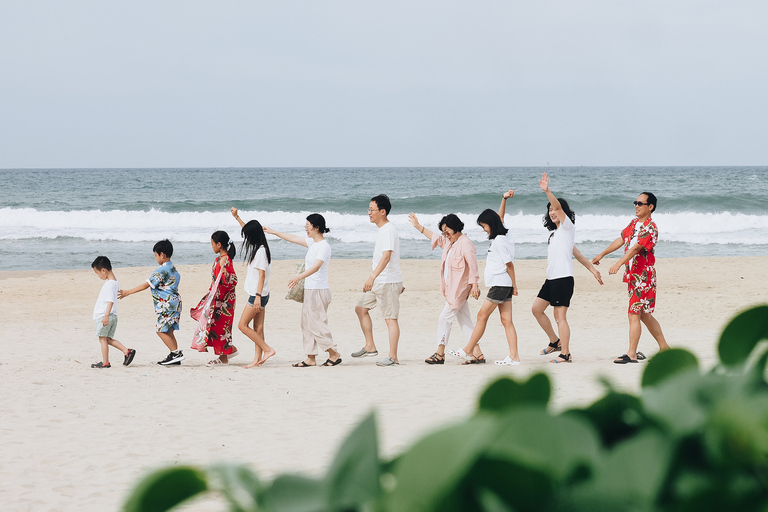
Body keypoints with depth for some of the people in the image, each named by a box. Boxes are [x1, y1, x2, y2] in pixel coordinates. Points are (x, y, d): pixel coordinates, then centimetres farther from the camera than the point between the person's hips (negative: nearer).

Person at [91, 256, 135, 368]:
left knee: (103, 338, -1)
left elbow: (110, 301, -25)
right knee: (108, 339, 14)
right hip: (113, 316, 10)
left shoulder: (109, 284, -18)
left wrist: (106, 315, -29)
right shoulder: (114, 282, 14)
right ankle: (127, 352, 7)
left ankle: (105, 362, 3)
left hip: (104, 315, -10)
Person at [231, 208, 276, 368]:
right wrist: (237, 217, 35)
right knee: (258, 328, 7)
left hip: (258, 294, -10)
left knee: (242, 325, -6)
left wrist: (258, 296, -26)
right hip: (259, 295, 10)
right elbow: (248, 230, 30)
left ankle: (268, 349, -9)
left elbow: (262, 275, -22)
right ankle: (258, 358, 7)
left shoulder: (260, 250, -17)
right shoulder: (260, 248, 10)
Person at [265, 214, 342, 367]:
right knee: (307, 324, 9)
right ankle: (311, 359, 12)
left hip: (319, 290, -10)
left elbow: (316, 267, -31)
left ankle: (334, 354, -1)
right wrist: (273, 232, 30)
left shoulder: (324, 246, -17)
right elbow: (293, 239, 25)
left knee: (316, 324, -9)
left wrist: (299, 277, -44)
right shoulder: (312, 243, 11)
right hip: (309, 290, 10)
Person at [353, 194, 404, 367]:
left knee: (390, 318, -7)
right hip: (378, 281, 10)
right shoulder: (382, 230, 14)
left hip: (388, 281, -10)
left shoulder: (388, 230, -17)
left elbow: (387, 256, -30)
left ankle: (393, 357, -6)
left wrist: (372, 276, -40)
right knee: (361, 308, 14)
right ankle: (370, 347, 18)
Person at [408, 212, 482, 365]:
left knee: (445, 318, -5)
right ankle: (478, 354, 5)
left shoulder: (465, 244, -14)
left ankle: (440, 354, 3)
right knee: (465, 321, 6)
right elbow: (435, 238, 30)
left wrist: (474, 285, -24)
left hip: (459, 289, -9)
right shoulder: (449, 242, 14)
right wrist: (418, 226, 33)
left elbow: (473, 266, -18)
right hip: (452, 289, 9)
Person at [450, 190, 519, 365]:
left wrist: (514, 285, -10)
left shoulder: (499, 241, -15)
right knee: (506, 320, 3)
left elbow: (509, 264, -14)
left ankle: (468, 351, 5)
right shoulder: (504, 235, 12)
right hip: (504, 285, 9)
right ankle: (514, 356, -3)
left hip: (499, 284, -9)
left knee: (482, 315, -1)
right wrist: (504, 199, 21)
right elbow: (500, 218, 30)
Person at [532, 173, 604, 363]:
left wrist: (547, 191, -34)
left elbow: (558, 206, -20)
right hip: (551, 279, 9)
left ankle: (565, 354, -9)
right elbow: (576, 253, 24)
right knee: (536, 309, 11)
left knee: (560, 316, -11)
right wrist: (591, 268, 25)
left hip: (563, 278, -9)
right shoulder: (555, 232, 21)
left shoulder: (568, 227, -3)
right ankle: (555, 342, 22)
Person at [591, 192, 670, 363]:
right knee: (644, 314, 14)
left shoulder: (650, 228, -16)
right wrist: (602, 255, 27)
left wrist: (619, 264, -38)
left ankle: (631, 354, -8)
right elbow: (622, 240, 23)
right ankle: (664, 348, 23)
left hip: (643, 276, -9)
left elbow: (636, 247, -28)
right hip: (632, 275, 9)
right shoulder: (634, 222, 13)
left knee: (634, 314, -10)